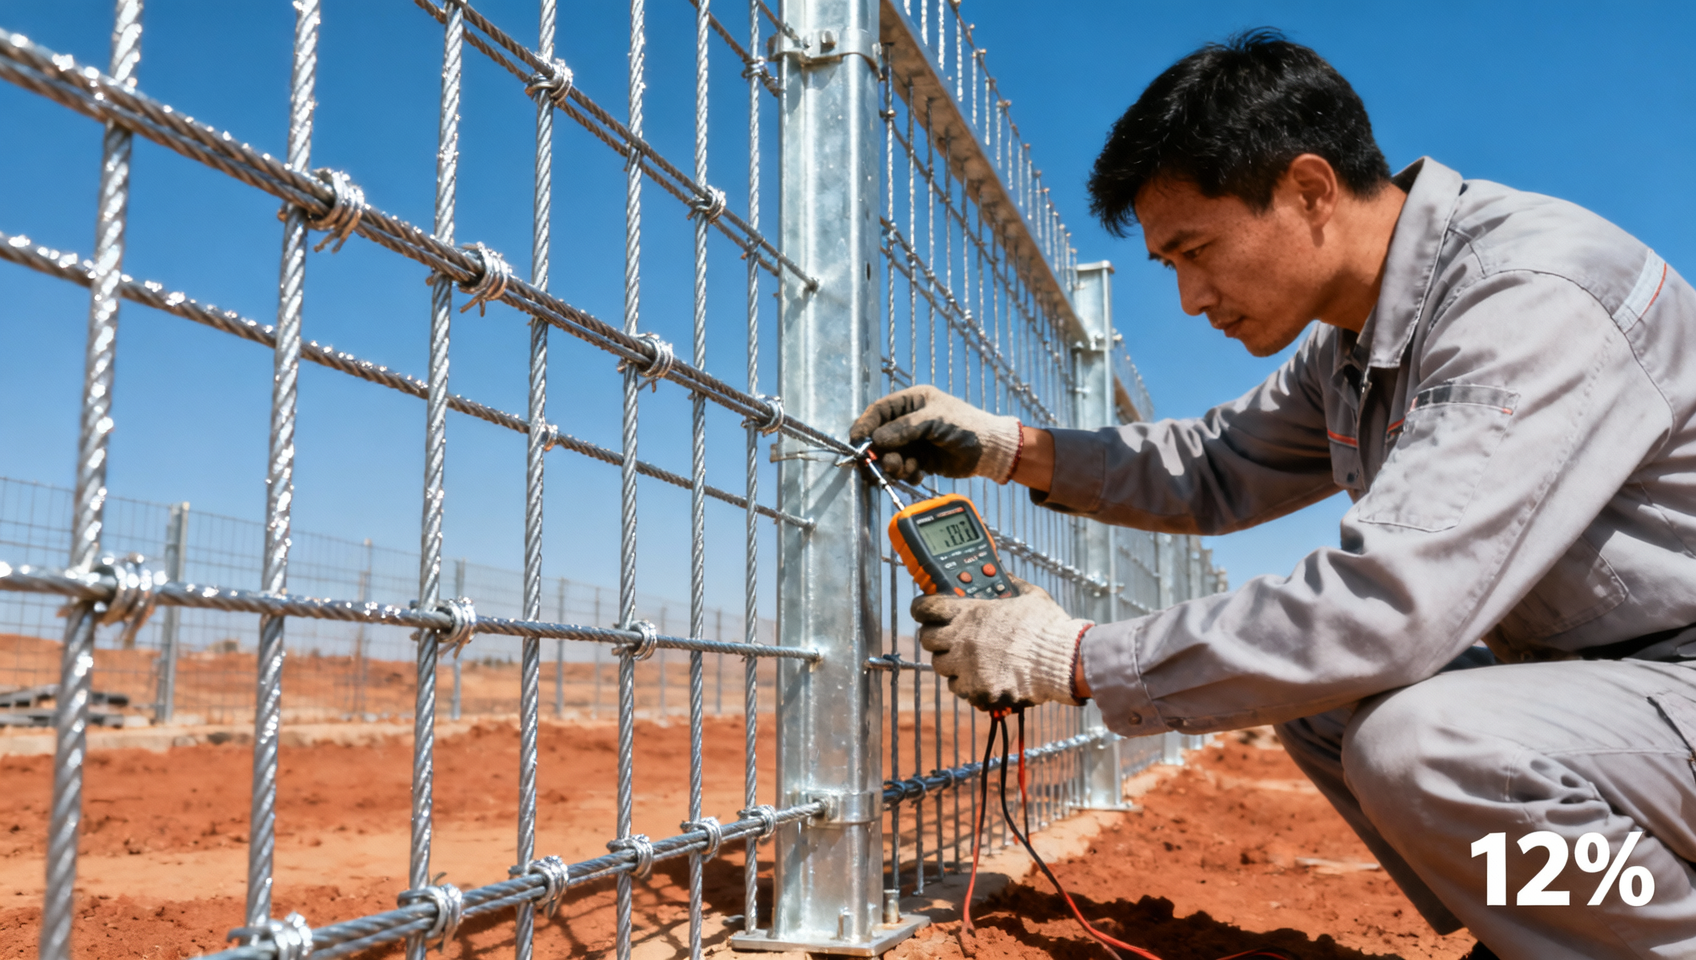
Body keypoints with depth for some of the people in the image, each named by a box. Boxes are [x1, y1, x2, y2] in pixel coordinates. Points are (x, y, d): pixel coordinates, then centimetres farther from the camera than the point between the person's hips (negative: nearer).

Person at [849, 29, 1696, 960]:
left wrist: (1075, 659, -26)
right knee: (1311, 693, 8)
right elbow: (1215, 470, 16)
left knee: (1418, 742, -30)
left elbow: (1388, 605, -35)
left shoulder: (1537, 298, -27)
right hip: (1581, 669, 9)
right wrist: (1006, 446, 3)